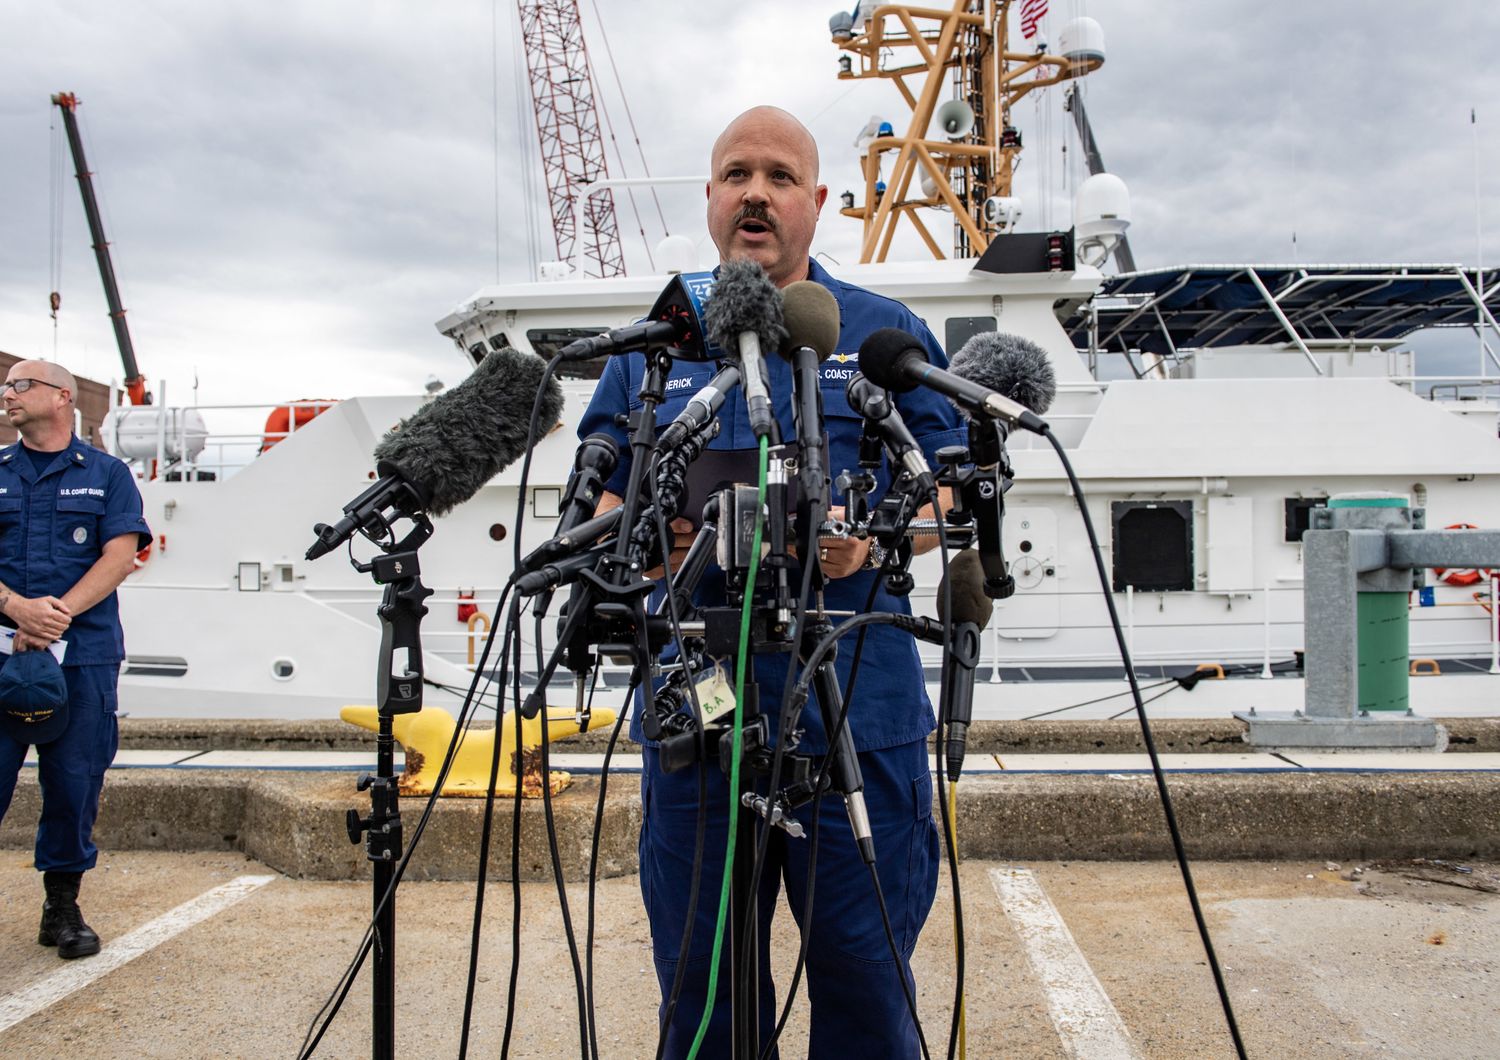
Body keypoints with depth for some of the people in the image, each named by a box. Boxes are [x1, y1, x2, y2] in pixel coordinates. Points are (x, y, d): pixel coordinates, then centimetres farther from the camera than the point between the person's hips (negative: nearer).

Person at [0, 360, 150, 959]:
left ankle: (63, 906, 17)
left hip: (85, 654, -1)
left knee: (75, 783, 3)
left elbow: (120, 556, -1)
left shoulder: (107, 474, 9)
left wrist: (58, 613, -13)